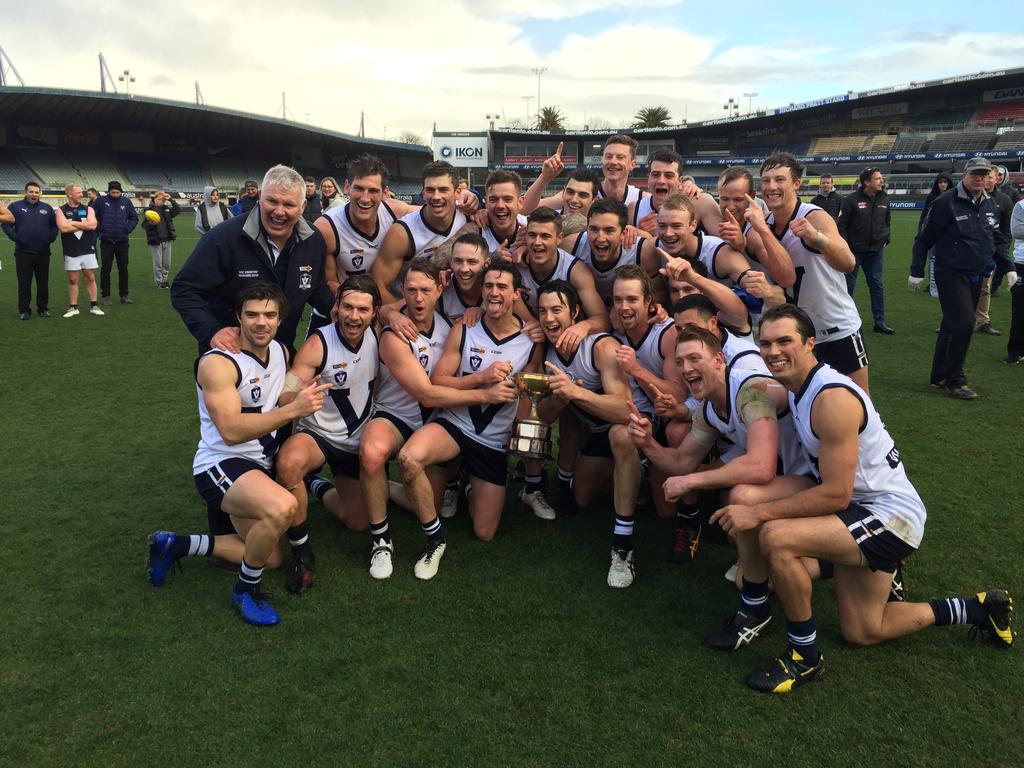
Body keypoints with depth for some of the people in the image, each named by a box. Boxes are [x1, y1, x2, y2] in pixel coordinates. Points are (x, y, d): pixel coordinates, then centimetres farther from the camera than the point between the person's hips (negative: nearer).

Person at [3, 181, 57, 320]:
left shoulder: (47, 208, 8)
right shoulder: (15, 207, 1)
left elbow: (54, 225, 15)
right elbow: (6, 224, 2)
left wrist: (51, 237, 1)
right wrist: (15, 237, -8)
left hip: (43, 252, 2)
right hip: (23, 253, -2)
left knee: (43, 282, 8)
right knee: (24, 283, 2)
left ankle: (43, 308, 18)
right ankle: (24, 310, 9)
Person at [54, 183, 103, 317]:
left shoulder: (88, 209, 6)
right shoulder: (61, 211, 0)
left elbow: (92, 225, -11)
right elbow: (63, 228, -15)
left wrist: (73, 223, -10)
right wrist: (83, 225, -8)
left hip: (88, 250, 1)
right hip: (71, 252, -1)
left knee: (90, 278, 5)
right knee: (73, 280, 4)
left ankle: (93, 306, 12)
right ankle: (73, 307, 12)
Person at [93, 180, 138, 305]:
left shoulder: (126, 201, 3)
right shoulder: (101, 201, -3)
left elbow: (134, 218, 12)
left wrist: (128, 229, -1)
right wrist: (98, 229, -4)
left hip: (122, 241, 2)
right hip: (106, 241, -2)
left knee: (123, 269, 8)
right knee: (105, 269, 2)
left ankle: (124, 294, 17)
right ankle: (105, 295, 9)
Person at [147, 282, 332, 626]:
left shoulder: (282, 351, 4)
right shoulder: (218, 363, -20)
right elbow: (231, 431, -30)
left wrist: (304, 399, -2)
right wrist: (292, 409, -38)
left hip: (261, 466, 9)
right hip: (220, 465, -9)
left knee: (270, 558, 17)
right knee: (282, 507, -39)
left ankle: (175, 545, 28)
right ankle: (246, 590, -12)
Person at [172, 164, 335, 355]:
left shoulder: (314, 241, -7)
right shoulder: (224, 238, -22)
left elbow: (318, 289, 10)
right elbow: (184, 289, -19)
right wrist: (211, 332, -32)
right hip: (228, 353, -4)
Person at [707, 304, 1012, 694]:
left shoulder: (833, 398, -27)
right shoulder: (797, 388, 2)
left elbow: (836, 495, -28)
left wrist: (760, 512, -26)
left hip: (891, 516, -9)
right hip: (854, 504, 9)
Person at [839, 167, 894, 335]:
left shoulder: (884, 199, 5)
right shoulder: (851, 200, -11)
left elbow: (887, 221, 20)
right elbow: (842, 225, -10)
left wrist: (885, 238, 10)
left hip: (876, 251, 5)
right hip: (854, 250, -5)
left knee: (877, 285, 6)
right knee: (848, 286, 4)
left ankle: (880, 322, 12)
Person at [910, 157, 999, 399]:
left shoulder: (989, 203, 9)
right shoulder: (947, 202, -13)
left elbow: (996, 239, 21)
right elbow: (924, 238, -9)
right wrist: (916, 272, -8)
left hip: (976, 277, 7)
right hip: (951, 276, -7)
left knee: (952, 326, 13)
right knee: (963, 324, -15)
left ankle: (940, 376, 23)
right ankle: (954, 380, -2)